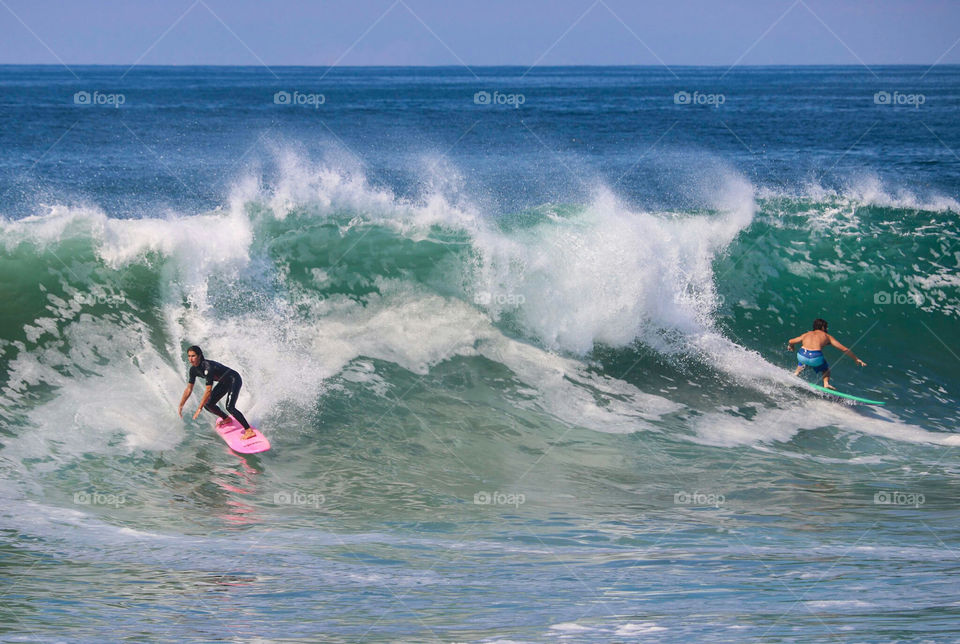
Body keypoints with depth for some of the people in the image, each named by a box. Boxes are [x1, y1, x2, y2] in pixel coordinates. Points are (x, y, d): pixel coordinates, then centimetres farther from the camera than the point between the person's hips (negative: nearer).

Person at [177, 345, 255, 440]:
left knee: (230, 407, -26)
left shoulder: (208, 367, -34)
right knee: (208, 405, 5)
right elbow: (189, 389, 5)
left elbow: (208, 390, -34)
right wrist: (180, 406, 4)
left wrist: (199, 408, -32)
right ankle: (226, 419, 32)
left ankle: (249, 431, -26)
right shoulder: (194, 369, -7)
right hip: (224, 382, 9)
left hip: (234, 380, -9)